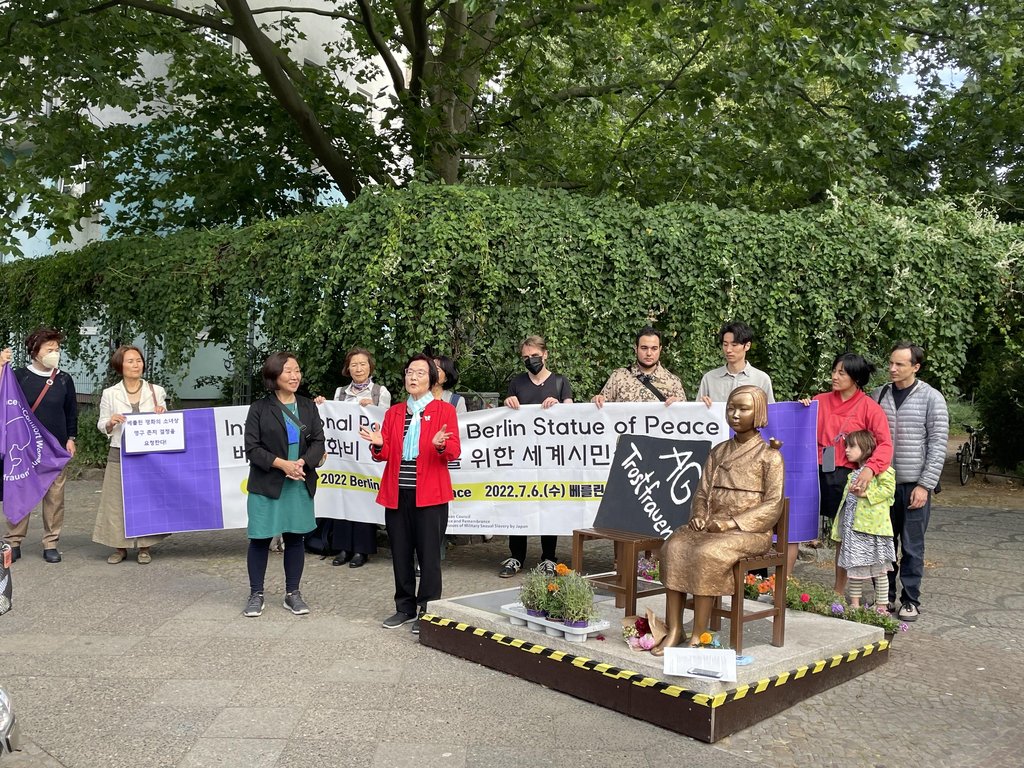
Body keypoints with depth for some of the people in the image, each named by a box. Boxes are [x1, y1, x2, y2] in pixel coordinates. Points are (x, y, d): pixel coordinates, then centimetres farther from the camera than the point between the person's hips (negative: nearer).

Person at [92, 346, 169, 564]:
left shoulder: (156, 391, 5)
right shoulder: (110, 393, 3)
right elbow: (101, 426, 7)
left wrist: (161, 415, -9)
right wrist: (110, 423, -14)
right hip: (120, 455, 0)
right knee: (117, 501, 2)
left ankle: (144, 547, 15)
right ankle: (120, 546, 14)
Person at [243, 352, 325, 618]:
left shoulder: (308, 406, 6)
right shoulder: (260, 408, -4)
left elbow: (318, 441, 2)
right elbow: (252, 448, -7)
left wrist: (302, 462, -16)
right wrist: (281, 463, -18)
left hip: (301, 484, 3)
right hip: (266, 485, -3)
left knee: (295, 538, 9)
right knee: (260, 539, 4)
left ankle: (292, 593, 21)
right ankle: (256, 594, 17)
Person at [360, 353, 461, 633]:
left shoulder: (444, 410, 2)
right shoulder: (393, 412, 15)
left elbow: (454, 452, -6)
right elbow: (385, 454, 10)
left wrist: (440, 445, -27)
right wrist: (378, 445, -12)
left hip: (429, 494, -4)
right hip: (396, 494, 4)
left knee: (428, 554, -1)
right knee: (400, 553, 9)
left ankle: (427, 611, 9)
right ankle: (405, 607, 22)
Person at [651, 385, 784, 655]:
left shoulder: (769, 455, 0)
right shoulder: (719, 452, 17)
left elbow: (773, 505, -6)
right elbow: (702, 492, 18)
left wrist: (732, 523, -16)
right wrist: (699, 516, -5)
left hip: (750, 531, -5)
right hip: (711, 527, 5)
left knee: (707, 554, -33)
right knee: (674, 547, -24)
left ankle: (698, 636, -24)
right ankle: (674, 630, -22)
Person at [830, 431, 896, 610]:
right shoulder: (854, 473, 16)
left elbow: (888, 488, -18)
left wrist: (867, 492, -21)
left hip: (873, 527, -7)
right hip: (853, 528, 7)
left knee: (879, 569, 3)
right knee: (854, 566, 11)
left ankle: (881, 606, 10)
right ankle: (854, 603, 21)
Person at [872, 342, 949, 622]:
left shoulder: (931, 398, -3)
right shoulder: (879, 395, 7)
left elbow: (937, 446, -5)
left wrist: (925, 485, -10)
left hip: (914, 485, -3)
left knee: (912, 547, 4)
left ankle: (911, 600, 16)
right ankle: (886, 597, 20)